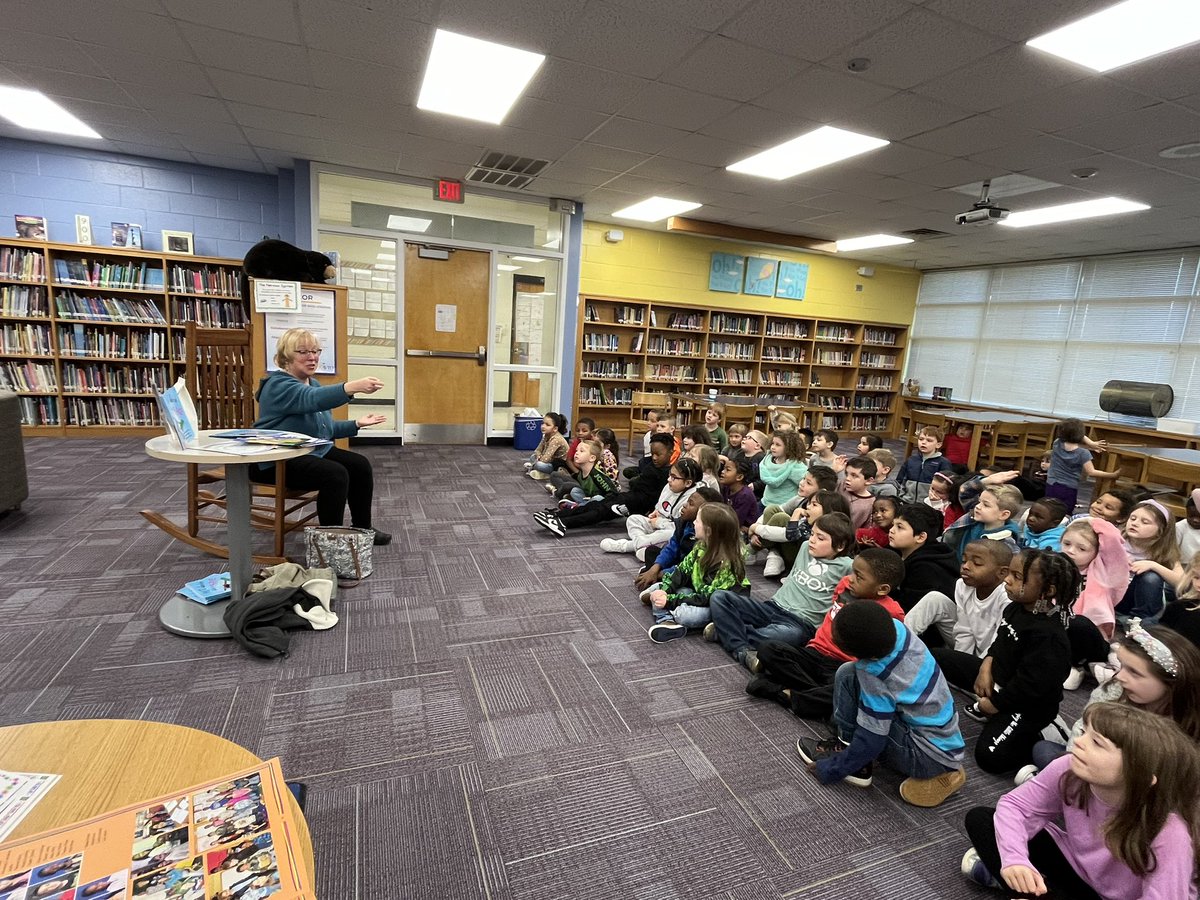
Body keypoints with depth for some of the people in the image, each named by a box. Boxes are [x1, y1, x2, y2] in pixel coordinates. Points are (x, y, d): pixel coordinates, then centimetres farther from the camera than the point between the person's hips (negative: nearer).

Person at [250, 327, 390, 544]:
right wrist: (352, 387, -54)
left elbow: (324, 428, 18)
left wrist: (356, 424, 4)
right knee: (335, 474, -28)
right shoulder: (279, 385, -16)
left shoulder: (312, 384, 14)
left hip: (314, 451, 9)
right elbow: (312, 399, -39)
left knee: (360, 465, -6)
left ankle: (362, 528, 7)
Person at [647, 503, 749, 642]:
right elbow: (683, 570, -3)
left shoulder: (726, 564, -28)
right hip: (700, 594, 8)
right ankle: (666, 620, -21)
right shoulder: (702, 545, -6)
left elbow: (707, 598, -26)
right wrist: (664, 591, -18)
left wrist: (670, 600, -27)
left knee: (683, 614, -33)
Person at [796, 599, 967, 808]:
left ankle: (851, 757, 0)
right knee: (849, 673, 6)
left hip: (931, 756, -8)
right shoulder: (894, 628, -15)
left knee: (848, 678, -18)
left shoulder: (873, 676, -31)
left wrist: (828, 770, -9)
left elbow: (871, 740, -21)